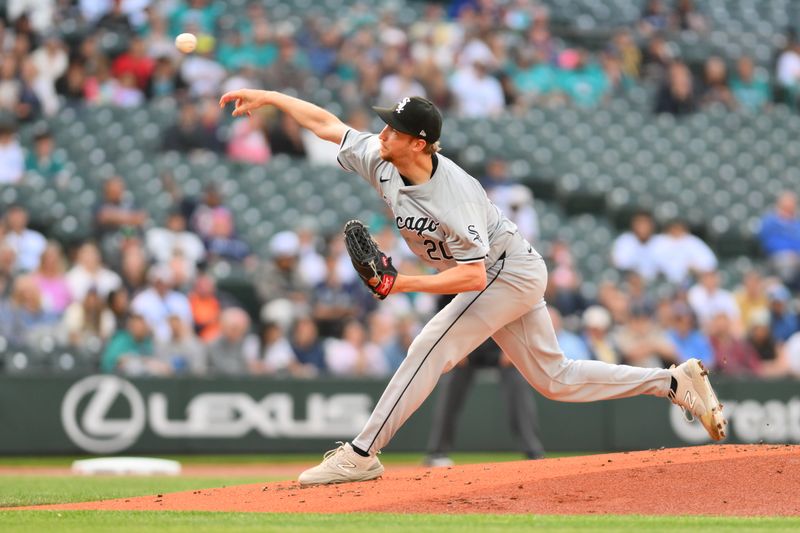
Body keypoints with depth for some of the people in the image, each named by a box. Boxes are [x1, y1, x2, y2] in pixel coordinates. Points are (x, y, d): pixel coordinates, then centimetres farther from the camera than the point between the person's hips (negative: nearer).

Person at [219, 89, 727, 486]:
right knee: (555, 379, 13)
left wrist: (405, 284, -35)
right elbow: (327, 123, 1)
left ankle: (361, 455, -17)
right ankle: (675, 382, 17)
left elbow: (473, 275, -33)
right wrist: (267, 96, -1)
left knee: (431, 348, -19)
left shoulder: (454, 197, -33)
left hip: (509, 271, -9)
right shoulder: (381, 161, -11)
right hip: (506, 278, 9)